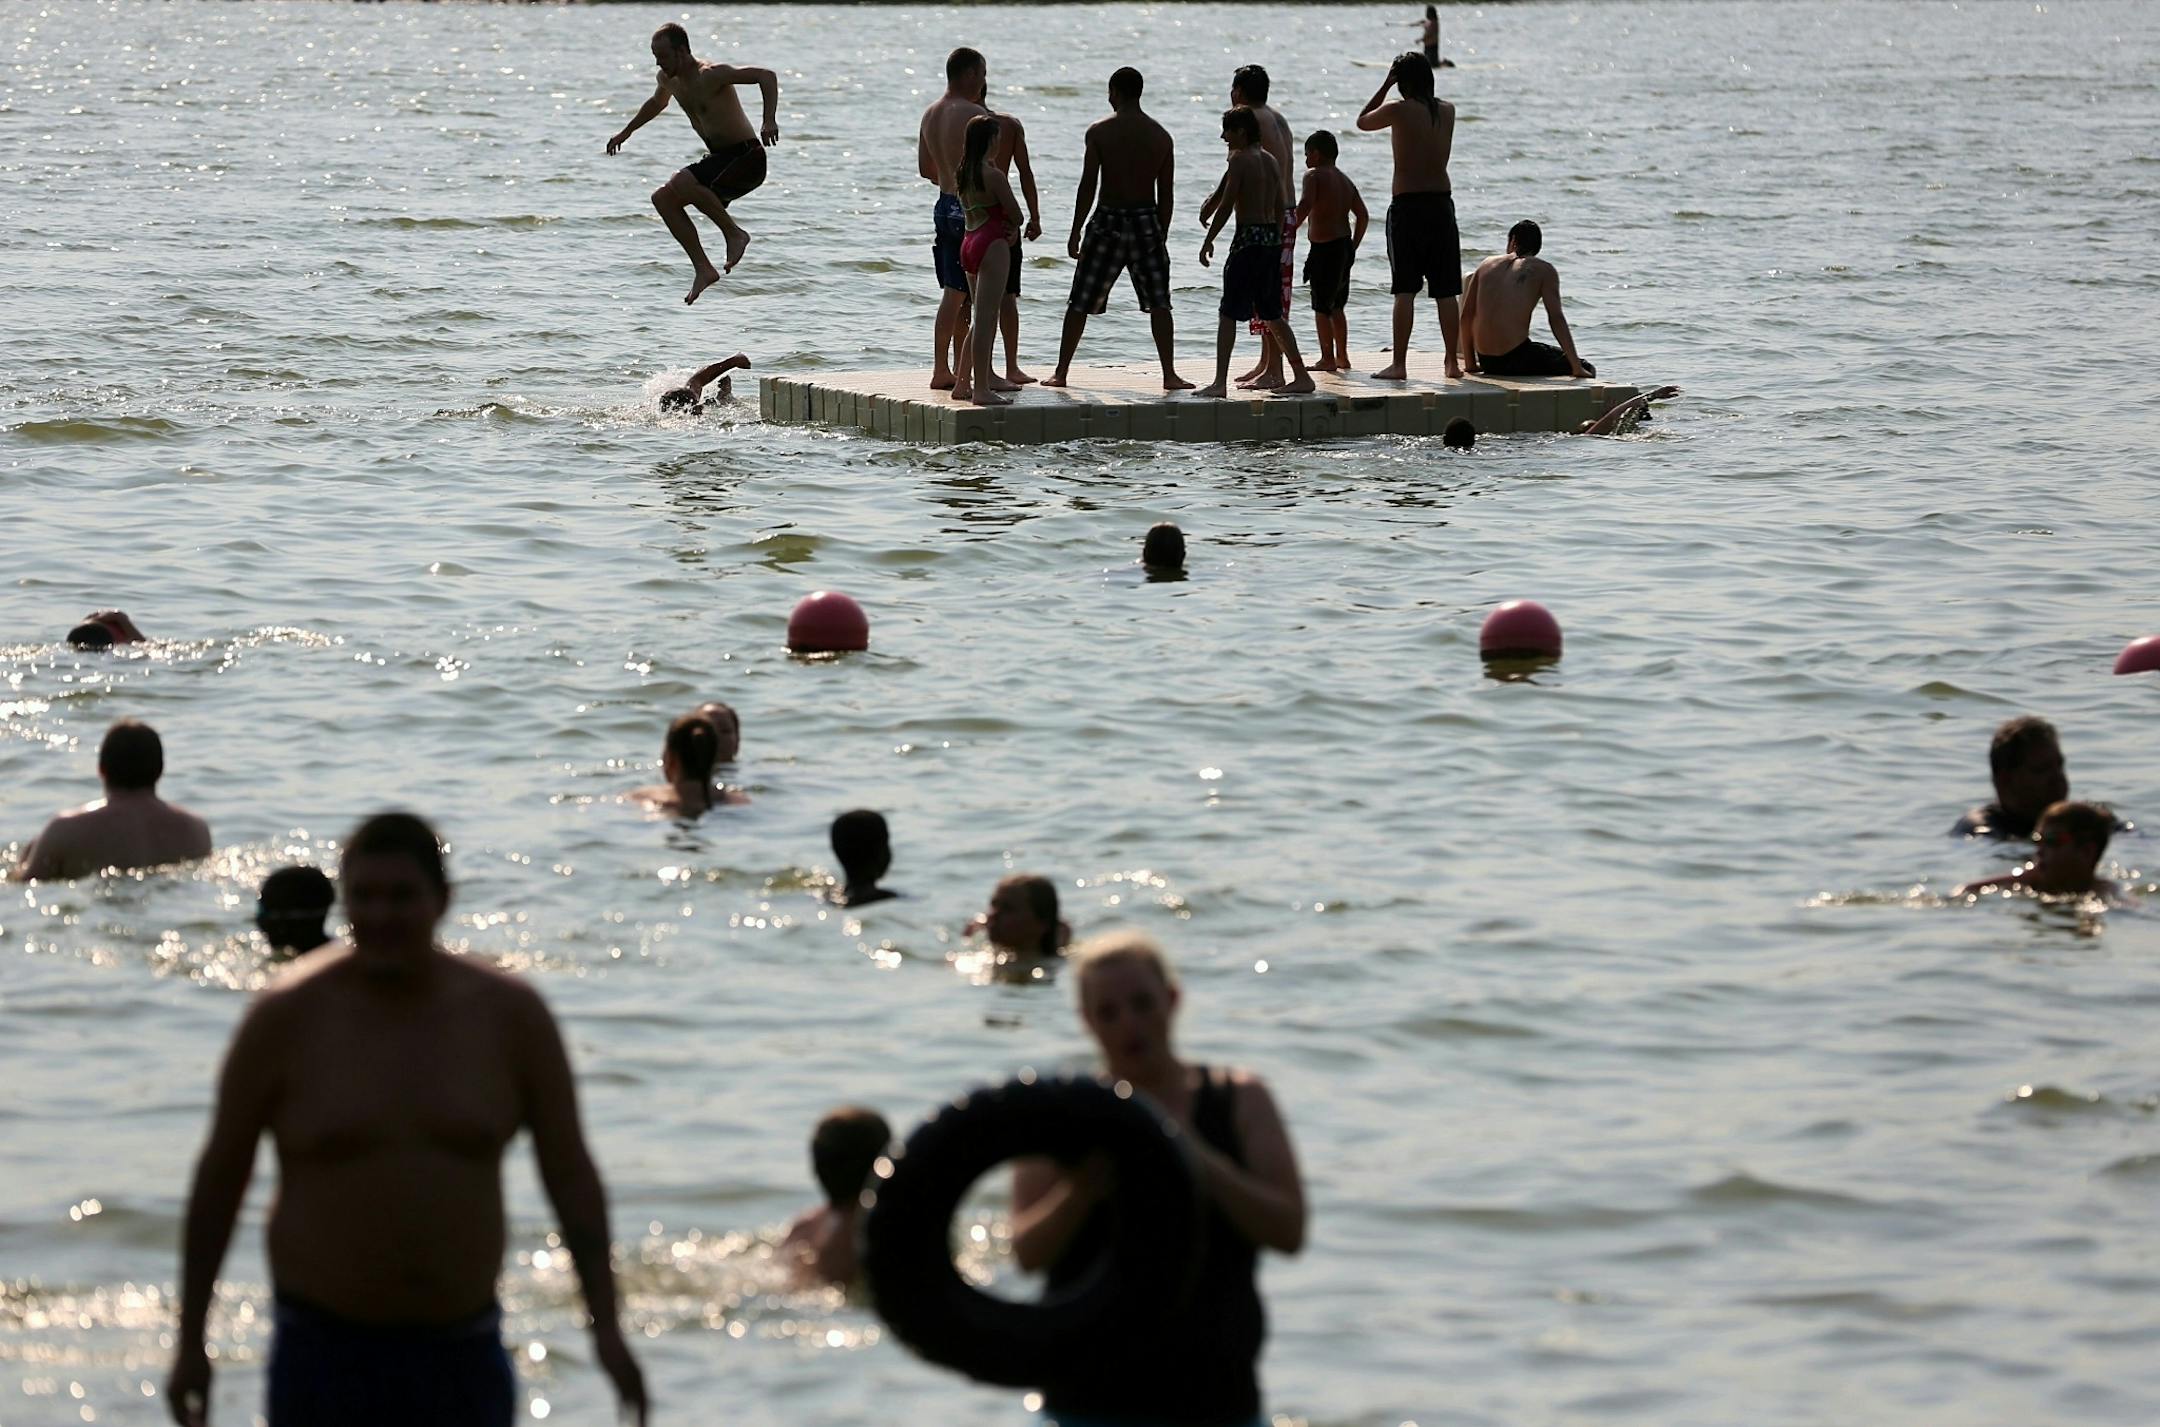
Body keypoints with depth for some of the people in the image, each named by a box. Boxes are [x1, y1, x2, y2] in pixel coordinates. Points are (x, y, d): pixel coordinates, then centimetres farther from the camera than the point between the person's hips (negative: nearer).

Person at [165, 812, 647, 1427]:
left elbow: (570, 1173, 5)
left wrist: (605, 1324, -2)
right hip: (323, 1354, -2)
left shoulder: (510, 1015, 0)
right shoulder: (288, 1018, -5)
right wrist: (191, 1341, 2)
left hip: (461, 1354, 3)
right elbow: (220, 1178, 2)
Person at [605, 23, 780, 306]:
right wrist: (626, 132, 40)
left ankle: (734, 232, -12)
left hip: (747, 158, -9)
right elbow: (657, 103, 31)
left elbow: (767, 76, -27)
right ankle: (703, 269, -2)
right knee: (663, 198, -2)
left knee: (682, 183, -30)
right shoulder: (668, 79, 6)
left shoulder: (711, 75, -22)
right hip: (719, 158, 9)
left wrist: (770, 121, -40)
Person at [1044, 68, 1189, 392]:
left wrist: (1075, 232, -2)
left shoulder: (1100, 132, -6)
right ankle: (1170, 375, 1)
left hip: (1107, 220, -2)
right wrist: (1161, 234, 14)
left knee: (1080, 303, 8)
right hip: (1146, 222, 2)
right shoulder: (1161, 136, 3)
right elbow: (1165, 194, 5)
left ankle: (1061, 372, 11)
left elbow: (1088, 186, -7)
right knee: (1159, 304, 7)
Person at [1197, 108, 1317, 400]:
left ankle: (1220, 382, -12)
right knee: (1272, 314, 16)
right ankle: (1302, 376, 17)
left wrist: (1208, 241, -9)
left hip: (1248, 238, -8)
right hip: (1272, 237, 8)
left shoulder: (1239, 159, -10)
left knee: (1228, 314, -6)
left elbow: (1226, 205, -14)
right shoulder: (1270, 160, 14)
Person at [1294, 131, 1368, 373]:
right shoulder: (1345, 180, 14)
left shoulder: (1314, 176, -9)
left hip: (1324, 247, -8)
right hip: (1344, 245, 8)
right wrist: (1353, 246, 18)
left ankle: (1328, 358, -1)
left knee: (1321, 307, -1)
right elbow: (1363, 216, 13)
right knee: (1336, 307, 18)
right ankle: (1342, 356, 22)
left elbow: (1305, 205, -26)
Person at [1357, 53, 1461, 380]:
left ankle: (1399, 364, -7)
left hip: (1407, 206, -4)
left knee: (1405, 290, -5)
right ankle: (1453, 362, 10)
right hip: (1442, 204, 4)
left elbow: (1363, 122, 9)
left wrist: (1386, 85, 11)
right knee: (1445, 291, 8)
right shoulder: (1447, 111, 6)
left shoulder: (1399, 110, -8)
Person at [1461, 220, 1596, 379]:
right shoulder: (1544, 270, 0)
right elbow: (1556, 318, -8)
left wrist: (1471, 364, 23)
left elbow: (1466, 315, 15)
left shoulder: (1487, 264, 14)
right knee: (1587, 369, 9)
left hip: (1486, 362, 6)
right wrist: (1577, 368, -8)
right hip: (1516, 359, -6)